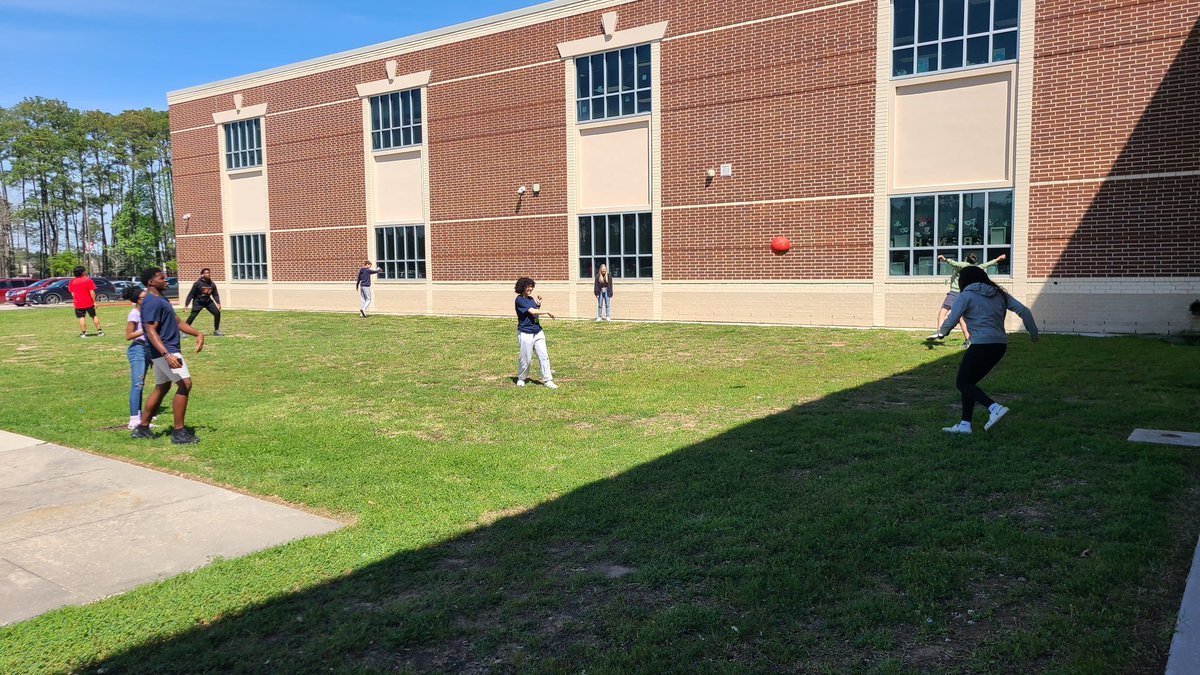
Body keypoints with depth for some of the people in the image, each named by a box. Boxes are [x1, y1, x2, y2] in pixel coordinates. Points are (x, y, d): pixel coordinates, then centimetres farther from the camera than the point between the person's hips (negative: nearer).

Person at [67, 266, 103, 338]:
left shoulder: (71, 282, 2)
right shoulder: (88, 280, -9)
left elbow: (72, 294, 6)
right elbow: (92, 292, -12)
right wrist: (94, 302, -8)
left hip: (78, 304, 1)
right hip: (89, 303, -1)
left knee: (81, 318, 4)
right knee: (94, 316, 10)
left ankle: (83, 332, 1)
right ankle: (99, 331, 13)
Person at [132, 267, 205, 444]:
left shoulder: (161, 299, 16)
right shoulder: (151, 302, -17)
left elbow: (176, 322, 23)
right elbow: (151, 331, -25)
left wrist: (197, 334, 11)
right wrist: (167, 355, -35)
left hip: (167, 350, 11)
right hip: (164, 351, -11)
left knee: (161, 388, 17)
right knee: (185, 384, -13)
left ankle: (142, 428, 26)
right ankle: (178, 432, -10)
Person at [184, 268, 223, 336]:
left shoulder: (212, 284, -3)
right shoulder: (198, 283, -17)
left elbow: (215, 294, 6)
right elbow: (191, 294, -14)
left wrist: (218, 303, -9)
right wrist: (186, 305, -16)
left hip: (208, 301, 5)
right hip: (198, 302, -5)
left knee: (217, 313, -4)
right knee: (192, 316, -16)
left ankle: (216, 330, 10)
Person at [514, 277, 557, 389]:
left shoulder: (531, 299, 13)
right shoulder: (519, 300, -10)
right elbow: (532, 312, -17)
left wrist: (539, 304, 3)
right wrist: (547, 312, -7)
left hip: (538, 331, 6)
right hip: (525, 333, -6)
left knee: (544, 356, -1)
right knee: (525, 358, 3)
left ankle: (547, 380, 1)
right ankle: (521, 378, 24)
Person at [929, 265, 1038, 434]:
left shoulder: (965, 296, -2)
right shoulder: (999, 294, 16)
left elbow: (951, 321, -7)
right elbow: (1023, 310, 11)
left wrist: (939, 333, 13)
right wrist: (1034, 333, 19)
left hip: (982, 345, -8)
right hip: (1000, 345, 8)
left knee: (963, 383, 2)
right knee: (969, 382, 16)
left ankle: (994, 408, -17)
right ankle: (965, 424, 12)